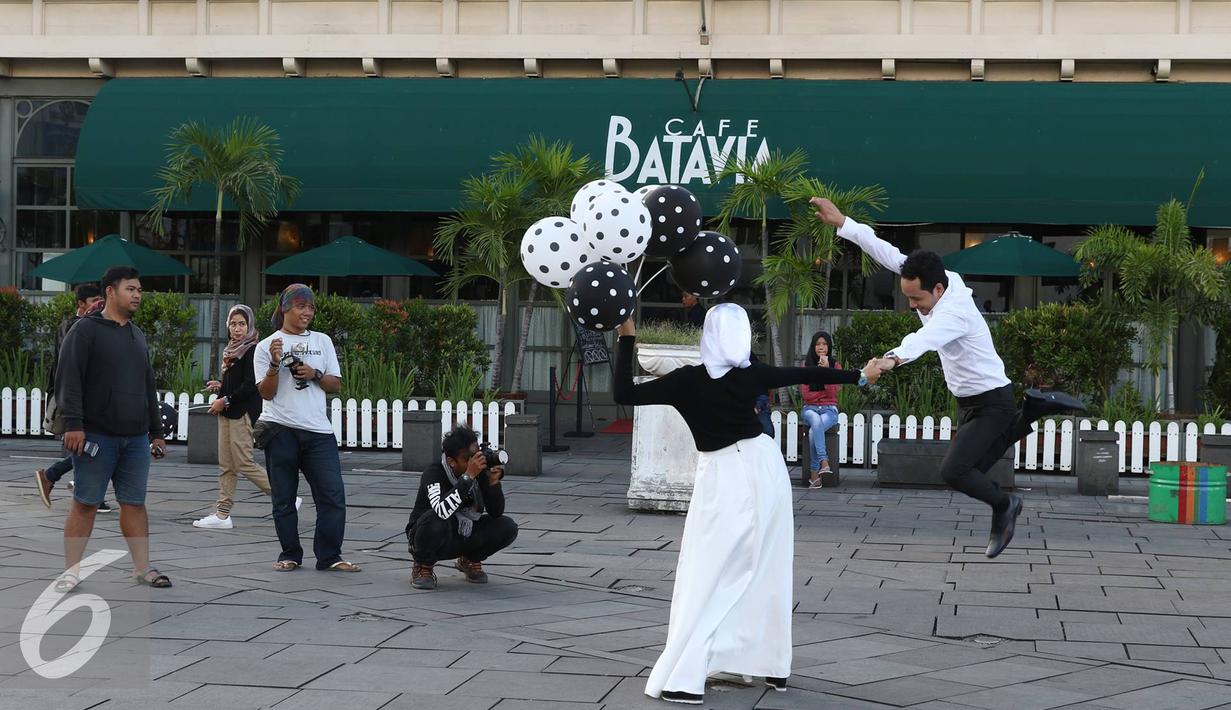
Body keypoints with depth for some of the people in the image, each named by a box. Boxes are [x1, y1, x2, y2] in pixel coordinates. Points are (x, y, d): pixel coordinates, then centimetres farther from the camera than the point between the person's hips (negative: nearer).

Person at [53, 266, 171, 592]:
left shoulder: (137, 335, 19)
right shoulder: (86, 330, -3)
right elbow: (68, 379, -10)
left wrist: (156, 431, 21)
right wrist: (73, 423, -19)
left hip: (136, 438, 6)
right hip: (96, 436, -6)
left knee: (135, 504, 6)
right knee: (85, 503, -2)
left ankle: (142, 568, 10)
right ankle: (72, 570, 4)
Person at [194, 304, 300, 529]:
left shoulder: (252, 350, -11)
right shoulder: (232, 350, 17)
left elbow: (250, 386, -17)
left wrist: (225, 400, -15)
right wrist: (220, 386, 9)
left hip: (243, 413, -9)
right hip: (227, 412, 9)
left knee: (244, 463, -9)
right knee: (226, 465, 7)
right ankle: (222, 514, 9)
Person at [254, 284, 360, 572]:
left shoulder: (322, 341, 13)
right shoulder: (267, 346, 4)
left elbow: (336, 384, 12)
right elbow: (266, 392, -1)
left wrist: (315, 374, -6)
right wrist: (275, 364, -15)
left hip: (318, 429, 2)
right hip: (281, 429, -2)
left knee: (333, 494, -6)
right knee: (284, 498, 4)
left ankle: (329, 557, -1)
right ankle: (290, 555, 15)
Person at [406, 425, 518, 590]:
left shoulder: (481, 472, -11)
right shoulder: (434, 474, -26)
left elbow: (496, 513, -11)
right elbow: (442, 511, -45)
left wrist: (493, 482, -28)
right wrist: (469, 476, -45)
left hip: (463, 537, 5)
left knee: (507, 527, -16)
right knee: (434, 520, -38)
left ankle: (470, 560, 12)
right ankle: (423, 567, -8)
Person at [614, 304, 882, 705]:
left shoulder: (687, 381, -13)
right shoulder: (752, 375, -4)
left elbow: (625, 394, -14)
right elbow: (809, 376, 8)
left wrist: (627, 340, -10)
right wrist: (861, 376, 21)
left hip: (723, 478, -3)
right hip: (764, 466, 4)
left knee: (706, 578, -2)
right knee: (766, 571, 14)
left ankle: (685, 679, -9)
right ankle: (774, 666, 20)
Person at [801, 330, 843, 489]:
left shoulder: (835, 365, 6)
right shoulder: (806, 365, 8)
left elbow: (833, 392, -8)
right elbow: (805, 393, 0)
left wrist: (827, 370, -15)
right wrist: (825, 392, -6)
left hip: (829, 409, 0)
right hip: (810, 408, 0)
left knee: (813, 431, -32)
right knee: (816, 421, -37)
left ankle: (814, 474, -31)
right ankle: (824, 462, -48)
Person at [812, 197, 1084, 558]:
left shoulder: (954, 311, -32)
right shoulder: (933, 283, -8)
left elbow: (925, 337, -53)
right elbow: (890, 254, -6)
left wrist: (893, 358, -72)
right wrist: (842, 223, -11)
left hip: (991, 403, -9)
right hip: (969, 402, 9)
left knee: (953, 471, -19)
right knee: (974, 470, 14)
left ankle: (1003, 506, 8)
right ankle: (1032, 410, 21)